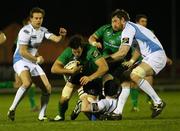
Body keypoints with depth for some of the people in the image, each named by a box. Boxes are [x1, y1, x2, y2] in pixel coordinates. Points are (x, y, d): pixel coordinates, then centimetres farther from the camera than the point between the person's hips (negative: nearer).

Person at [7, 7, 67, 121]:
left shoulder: (42, 30, 7)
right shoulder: (26, 31, -16)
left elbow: (56, 39, -5)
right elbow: (22, 51, -20)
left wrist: (61, 36, -27)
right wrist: (36, 59, -13)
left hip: (33, 61, 8)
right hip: (20, 60, -8)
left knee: (47, 88, -2)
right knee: (27, 83, -34)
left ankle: (42, 115, 11)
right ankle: (12, 110, -23)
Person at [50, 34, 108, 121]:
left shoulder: (91, 50, -33)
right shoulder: (68, 52, -20)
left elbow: (104, 67, -39)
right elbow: (54, 68, -20)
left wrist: (90, 78, -49)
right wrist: (71, 71, -33)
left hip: (92, 77, -3)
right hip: (76, 75, 3)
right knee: (64, 98, -13)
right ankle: (61, 116, 18)